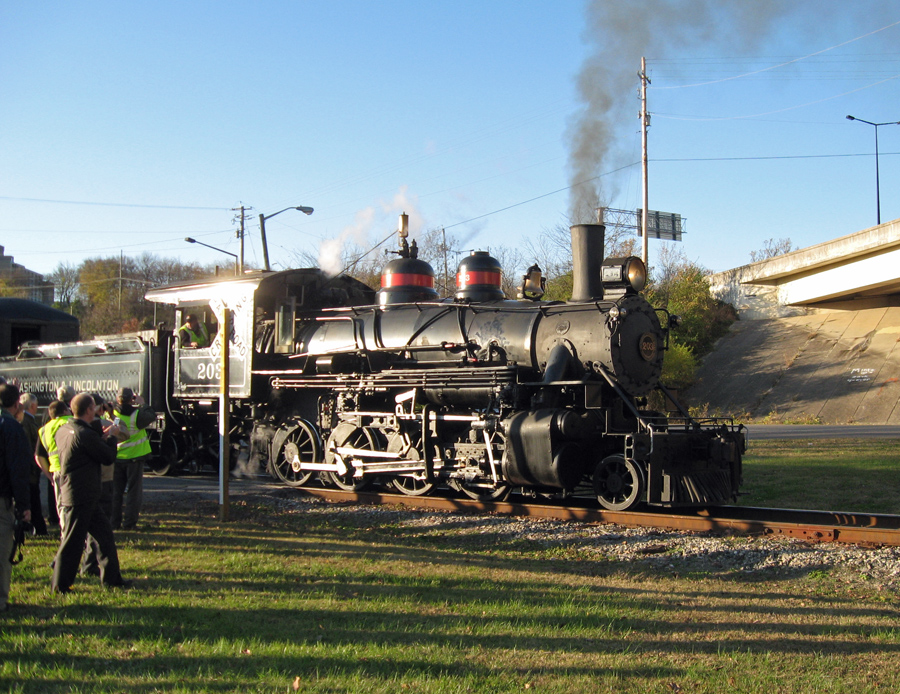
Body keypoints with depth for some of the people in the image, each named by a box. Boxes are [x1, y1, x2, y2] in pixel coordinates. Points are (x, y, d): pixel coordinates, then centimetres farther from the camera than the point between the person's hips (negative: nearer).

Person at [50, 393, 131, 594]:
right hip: (81, 497, -10)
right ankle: (60, 584, 10)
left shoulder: (63, 430, 7)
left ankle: (111, 577, 23)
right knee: (73, 540, 0)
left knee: (103, 534, 16)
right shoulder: (84, 434, -22)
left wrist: (103, 437, 13)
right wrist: (111, 437, 1)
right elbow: (109, 457, -14)